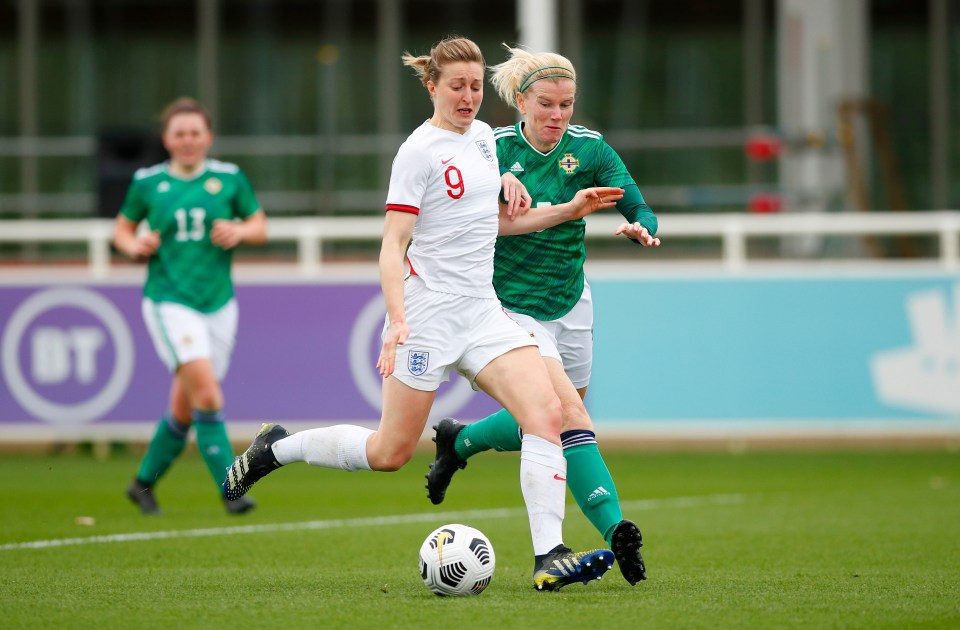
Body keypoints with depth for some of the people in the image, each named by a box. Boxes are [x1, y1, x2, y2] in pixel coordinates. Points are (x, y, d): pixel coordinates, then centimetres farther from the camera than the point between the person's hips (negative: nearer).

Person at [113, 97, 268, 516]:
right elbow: (122, 229, 14)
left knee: (184, 409, 9)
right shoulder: (147, 182, 2)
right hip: (169, 301, -3)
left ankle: (144, 482, 30)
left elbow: (260, 226, 12)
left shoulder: (230, 178, 4)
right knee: (208, 396, -20)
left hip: (219, 303, 3)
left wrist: (239, 231, -10)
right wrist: (135, 246, -8)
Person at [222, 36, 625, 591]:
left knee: (547, 411, -14)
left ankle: (549, 557, -18)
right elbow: (392, 246, -14)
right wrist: (397, 320, -26)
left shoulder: (483, 136, 12)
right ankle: (275, 449, 23)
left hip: (483, 310, 7)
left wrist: (570, 210, 17)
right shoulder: (420, 151, -11)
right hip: (428, 312, -7)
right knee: (391, 452, 0)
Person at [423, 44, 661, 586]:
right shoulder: (494, 150, -13)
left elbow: (639, 209, -10)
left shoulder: (589, 149, -6)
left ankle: (459, 441, 43)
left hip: (570, 303, 5)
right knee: (570, 415, -22)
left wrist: (641, 227, -33)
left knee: (544, 427, 15)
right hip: (512, 309, -5)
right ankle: (615, 532, -27)